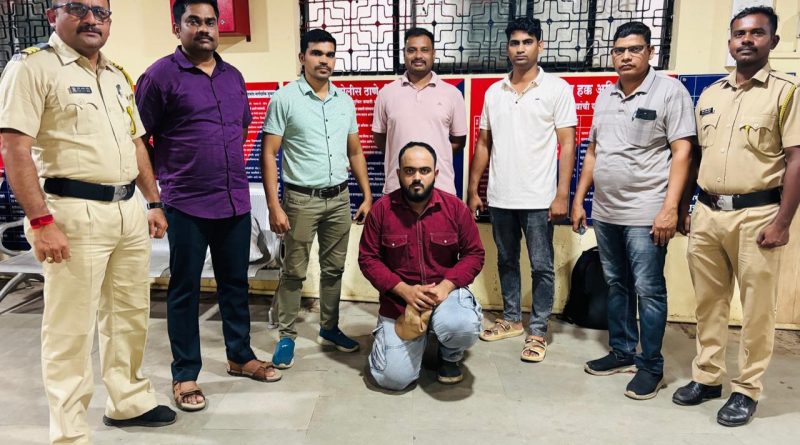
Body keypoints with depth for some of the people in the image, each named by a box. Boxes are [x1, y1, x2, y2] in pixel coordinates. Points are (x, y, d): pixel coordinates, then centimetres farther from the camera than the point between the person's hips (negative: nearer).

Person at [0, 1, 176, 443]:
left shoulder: (118, 75, 17)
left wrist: (154, 203, 16)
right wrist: (41, 221, -20)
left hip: (129, 210, 8)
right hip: (75, 212, -7)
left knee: (129, 314, 16)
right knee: (71, 328, 2)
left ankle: (129, 401, 34)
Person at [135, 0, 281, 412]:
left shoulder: (233, 76, 11)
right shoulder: (160, 76, -6)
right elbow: (138, 140, -4)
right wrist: (161, 187, -2)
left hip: (236, 201, 6)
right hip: (186, 205, -5)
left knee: (235, 282, 16)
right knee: (185, 290, 7)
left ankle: (240, 356, 33)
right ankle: (185, 374, 21)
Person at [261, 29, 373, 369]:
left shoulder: (345, 101, 8)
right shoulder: (284, 99, -6)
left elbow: (355, 153, 14)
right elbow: (268, 155, -8)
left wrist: (367, 197, 8)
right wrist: (274, 206, -15)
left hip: (340, 198, 5)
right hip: (301, 199, -4)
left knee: (334, 268, 13)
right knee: (294, 271, 4)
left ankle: (329, 328, 28)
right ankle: (287, 335, 18)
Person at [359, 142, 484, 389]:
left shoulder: (455, 207, -6)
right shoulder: (381, 209, -7)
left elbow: (474, 254, -1)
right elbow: (367, 259, -5)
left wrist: (446, 286, -17)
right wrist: (404, 290, -17)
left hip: (445, 291, 0)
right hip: (398, 299, 0)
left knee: (462, 327, -34)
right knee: (393, 378, -10)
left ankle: (450, 356, 7)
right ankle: (417, 339, 26)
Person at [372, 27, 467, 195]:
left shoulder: (452, 94, 4)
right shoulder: (386, 93, 5)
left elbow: (459, 141, 10)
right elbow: (379, 138, 12)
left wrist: (436, 156, 0)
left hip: (441, 188, 0)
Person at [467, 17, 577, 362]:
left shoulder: (557, 89, -2)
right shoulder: (494, 92, 9)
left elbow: (567, 144, -5)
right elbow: (483, 144, 12)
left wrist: (562, 195, -12)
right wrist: (474, 190, 8)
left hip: (538, 198, -4)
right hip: (500, 197, 4)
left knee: (541, 266, 4)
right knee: (506, 262, 15)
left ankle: (538, 332, 16)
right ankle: (511, 319, 30)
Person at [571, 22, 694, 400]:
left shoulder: (670, 91, -6)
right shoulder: (605, 97, 13)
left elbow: (682, 152, -11)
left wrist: (669, 208, -18)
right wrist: (579, 199, 13)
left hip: (646, 213, -6)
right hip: (604, 211, 6)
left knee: (648, 291, 1)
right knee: (616, 285, 14)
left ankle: (651, 365, 14)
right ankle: (622, 351, 28)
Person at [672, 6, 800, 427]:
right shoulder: (709, 94, 13)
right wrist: (689, 209, 12)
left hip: (756, 214, -4)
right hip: (707, 213, 5)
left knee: (756, 307, 5)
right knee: (709, 302, 12)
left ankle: (747, 389, 18)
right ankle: (707, 376, 25)